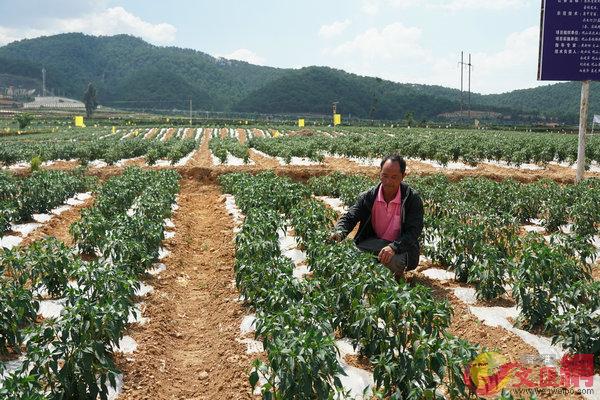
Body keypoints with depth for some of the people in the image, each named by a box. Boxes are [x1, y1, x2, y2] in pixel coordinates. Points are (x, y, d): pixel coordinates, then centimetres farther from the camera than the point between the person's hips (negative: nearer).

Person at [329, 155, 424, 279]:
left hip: (401, 247, -2)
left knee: (393, 261, -37)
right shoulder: (368, 196, -4)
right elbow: (349, 217, -5)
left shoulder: (412, 198, -12)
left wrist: (393, 247, -34)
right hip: (373, 244, 3)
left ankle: (395, 280, 1)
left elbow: (414, 231, -17)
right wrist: (339, 232, -29)